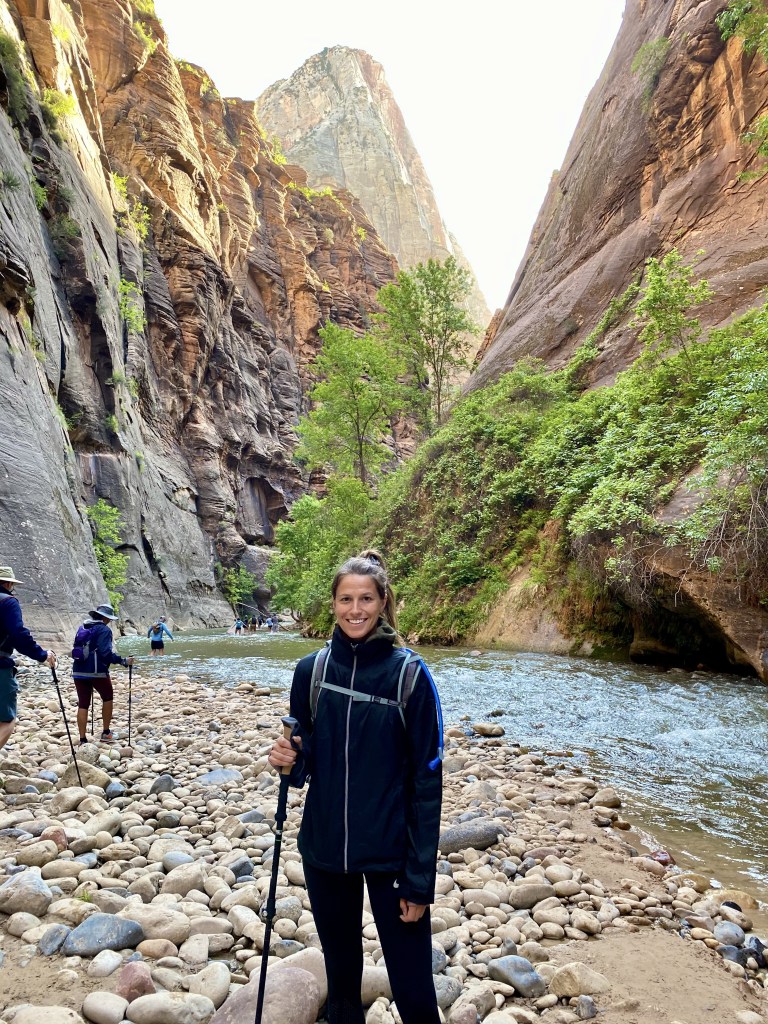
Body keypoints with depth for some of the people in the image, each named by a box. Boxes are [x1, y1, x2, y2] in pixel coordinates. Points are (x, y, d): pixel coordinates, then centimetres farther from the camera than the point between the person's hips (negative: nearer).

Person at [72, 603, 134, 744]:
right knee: (108, 698, 16)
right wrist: (123, 661, -18)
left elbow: (76, 649, 21)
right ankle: (106, 733, 17)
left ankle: (83, 739, 5)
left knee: (83, 704, 8)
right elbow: (106, 653, -21)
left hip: (79, 672, 6)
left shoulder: (82, 628, 13)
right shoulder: (104, 630, -10)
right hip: (97, 672, -6)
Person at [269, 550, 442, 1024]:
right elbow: (308, 759, 8)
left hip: (390, 854, -3)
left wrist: (420, 878, -10)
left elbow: (427, 781, -10)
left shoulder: (409, 675, -13)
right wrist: (290, 757, -15)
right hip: (323, 849, 3)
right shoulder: (311, 670, -3)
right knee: (341, 973, 19)